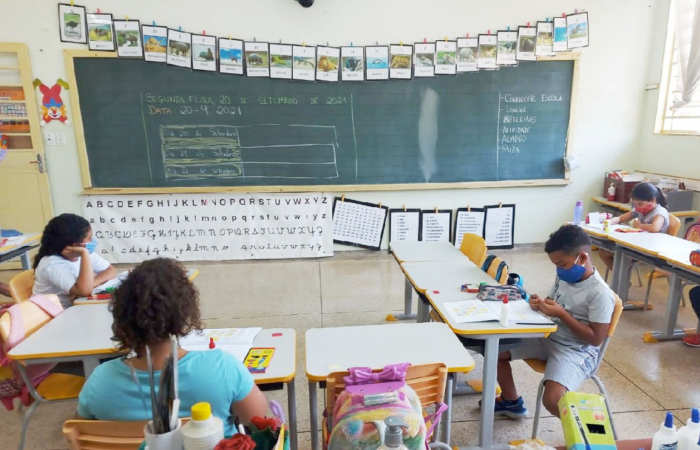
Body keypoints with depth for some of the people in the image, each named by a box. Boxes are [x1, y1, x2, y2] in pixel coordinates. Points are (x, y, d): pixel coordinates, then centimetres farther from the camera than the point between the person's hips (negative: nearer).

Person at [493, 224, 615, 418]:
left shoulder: (600, 293, -21)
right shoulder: (565, 276, 3)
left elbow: (595, 338, -20)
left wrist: (561, 313, -25)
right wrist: (541, 304, -5)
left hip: (576, 352, -8)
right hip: (548, 337, 8)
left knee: (552, 400, -31)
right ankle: (511, 401, 25)